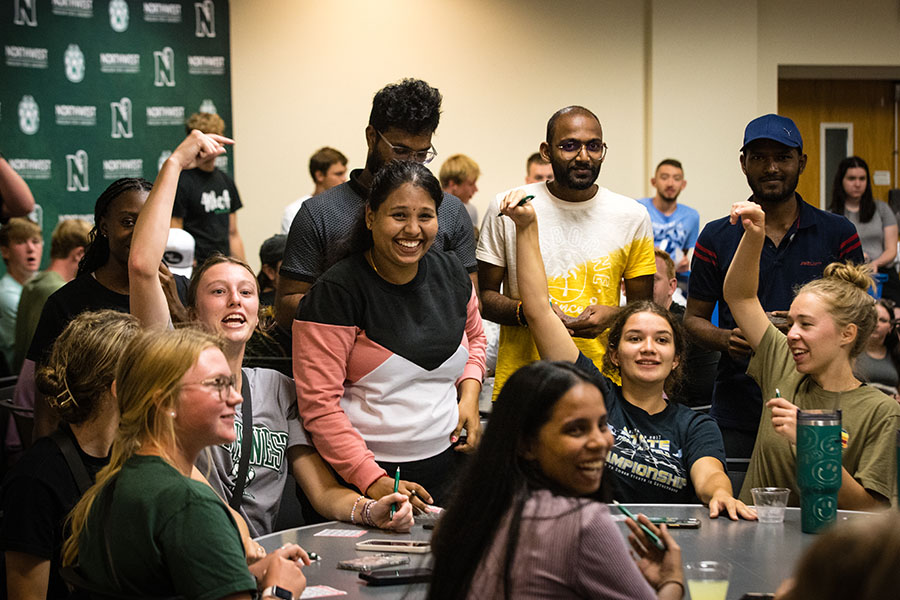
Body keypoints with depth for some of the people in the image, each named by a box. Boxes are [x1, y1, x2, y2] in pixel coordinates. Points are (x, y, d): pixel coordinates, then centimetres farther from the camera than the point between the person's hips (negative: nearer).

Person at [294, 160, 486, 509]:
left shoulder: (450, 274, 5)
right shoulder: (336, 292, -13)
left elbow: (473, 337, 26)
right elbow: (318, 402, -16)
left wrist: (469, 393, 6)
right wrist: (372, 481, -23)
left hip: (445, 466, 5)